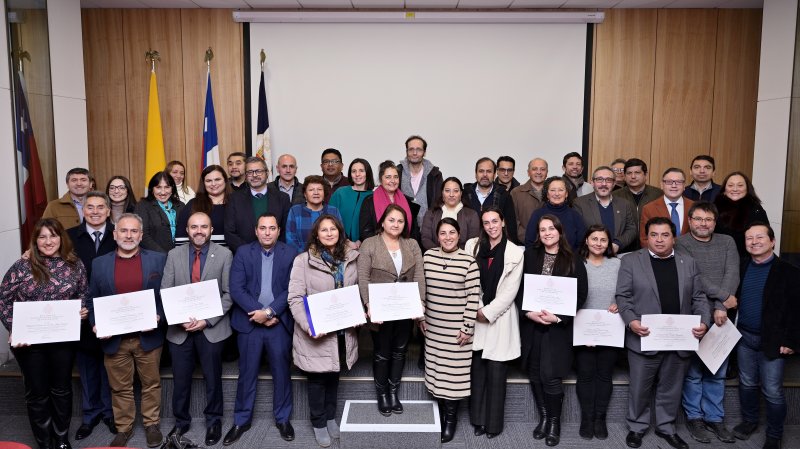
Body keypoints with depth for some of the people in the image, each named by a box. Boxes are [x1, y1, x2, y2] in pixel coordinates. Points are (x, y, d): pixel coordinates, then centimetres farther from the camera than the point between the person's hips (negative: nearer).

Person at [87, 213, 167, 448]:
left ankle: (152, 424, 28)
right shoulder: (99, 263, 5)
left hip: (148, 336, -1)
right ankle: (123, 427, 29)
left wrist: (158, 317, -14)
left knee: (151, 384, 11)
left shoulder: (158, 259, -1)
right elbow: (92, 301, 9)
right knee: (120, 387, 12)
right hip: (114, 338, 1)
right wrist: (96, 325, -6)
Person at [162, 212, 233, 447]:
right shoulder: (174, 254, 4)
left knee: (212, 379, 11)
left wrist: (208, 320, -15)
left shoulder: (224, 254, -3)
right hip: (180, 328, 2)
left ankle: (214, 422, 29)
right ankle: (181, 421, 33)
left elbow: (229, 294, -6)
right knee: (180, 380, 12)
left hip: (212, 328, -2)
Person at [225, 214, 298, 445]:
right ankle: (241, 420, 25)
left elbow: (291, 289, -6)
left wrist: (270, 312, -16)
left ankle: (282, 419, 26)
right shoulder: (243, 253, 1)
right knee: (247, 373, 10)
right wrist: (259, 314, -14)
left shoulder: (290, 254, 0)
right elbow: (236, 289, -7)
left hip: (280, 322, 0)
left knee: (282, 372, 9)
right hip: (250, 322, 0)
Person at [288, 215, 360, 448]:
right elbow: (295, 298, -13)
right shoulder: (303, 260, -10)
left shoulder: (352, 258, 3)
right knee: (317, 378, 10)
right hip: (316, 333, -4)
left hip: (342, 330, 4)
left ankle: (330, 417, 38)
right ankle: (318, 423, 29)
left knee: (334, 375, 19)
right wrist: (308, 326, -24)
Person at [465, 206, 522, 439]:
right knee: (477, 369, 6)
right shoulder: (472, 245, 5)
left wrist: (488, 312, -9)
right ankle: (478, 419, 19)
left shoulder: (515, 252, -2)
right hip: (475, 316, 2)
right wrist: (475, 309, -7)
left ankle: (494, 422, 14)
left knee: (496, 373, 1)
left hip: (500, 318, -2)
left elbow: (510, 290, -5)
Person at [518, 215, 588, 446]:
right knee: (535, 373, 9)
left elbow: (581, 295, -5)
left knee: (551, 375, -5)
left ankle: (554, 422, 16)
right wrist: (527, 312, -13)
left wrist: (558, 317, -14)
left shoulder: (573, 261, -3)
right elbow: (519, 287, 1)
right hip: (531, 323, 3)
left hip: (559, 326, -2)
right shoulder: (530, 256, 2)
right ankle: (543, 417, 28)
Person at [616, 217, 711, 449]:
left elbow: (698, 298, 8)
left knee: (671, 388, 16)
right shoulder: (631, 261, -3)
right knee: (640, 387, 10)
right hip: (644, 339, -3)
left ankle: (666, 427, 34)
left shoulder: (688, 263, 8)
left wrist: (704, 322, -9)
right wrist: (631, 321, -20)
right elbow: (622, 296, -5)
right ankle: (637, 426, 28)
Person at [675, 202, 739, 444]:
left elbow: (732, 275, -3)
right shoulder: (682, 243, -3)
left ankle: (715, 418, 23)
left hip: (722, 316, 4)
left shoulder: (727, 242, 9)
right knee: (693, 371, 5)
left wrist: (720, 308, -14)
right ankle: (694, 417, 18)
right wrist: (724, 296, -11)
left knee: (718, 372, 11)